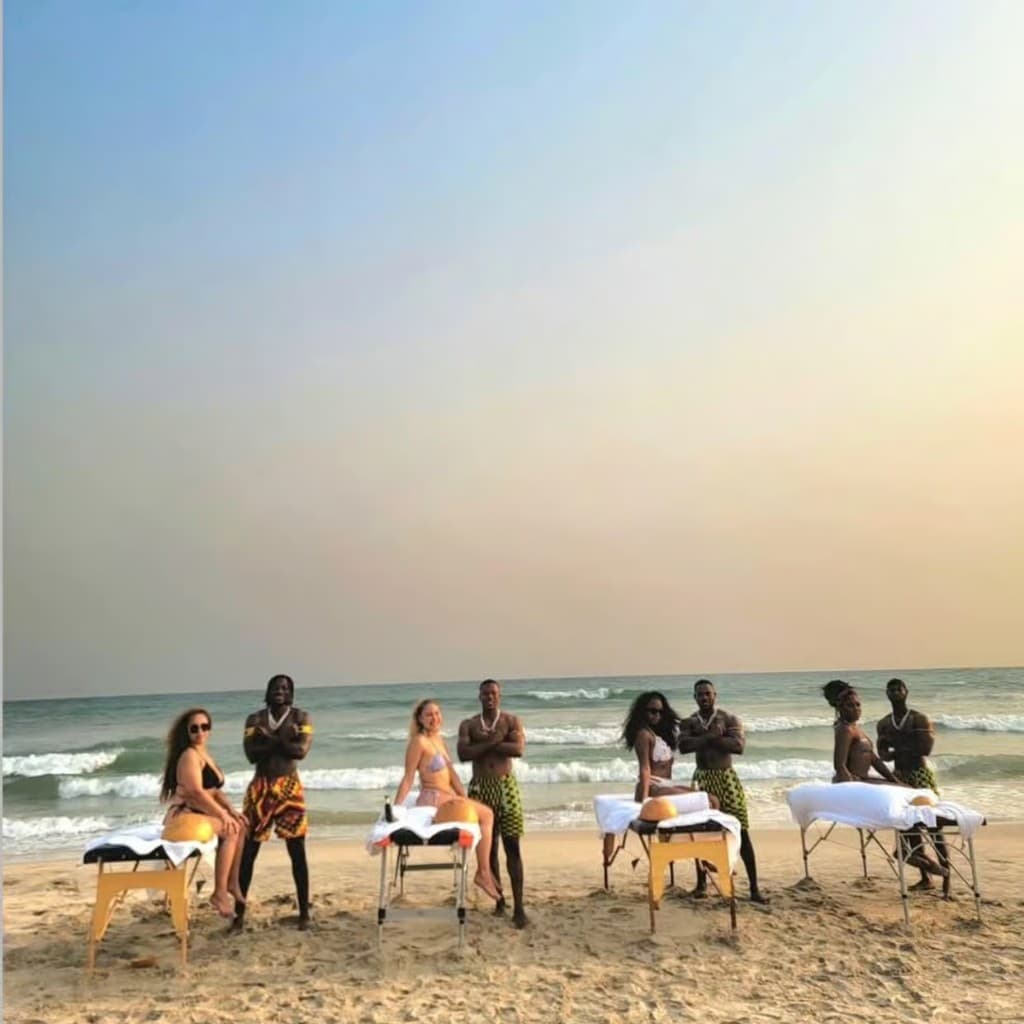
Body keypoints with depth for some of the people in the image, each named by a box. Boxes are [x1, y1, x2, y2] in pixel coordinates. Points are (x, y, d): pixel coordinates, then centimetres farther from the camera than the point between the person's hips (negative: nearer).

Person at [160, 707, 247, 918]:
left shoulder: (205, 755, 15)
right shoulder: (189, 755, -15)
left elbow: (216, 790, 16)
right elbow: (196, 792, -24)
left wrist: (231, 810, 1)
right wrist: (223, 815, -21)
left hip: (200, 813, 10)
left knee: (240, 825, 4)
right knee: (230, 830, -21)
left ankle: (232, 883, 8)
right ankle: (220, 892, -17)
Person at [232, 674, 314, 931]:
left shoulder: (301, 716, 1)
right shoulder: (254, 719, 5)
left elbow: (301, 750, -13)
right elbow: (251, 754, -8)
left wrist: (270, 738, -12)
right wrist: (283, 741, -16)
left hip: (290, 788, -1)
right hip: (260, 788, 2)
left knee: (297, 852, 2)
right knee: (248, 851, 4)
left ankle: (304, 912, 12)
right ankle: (239, 911, 17)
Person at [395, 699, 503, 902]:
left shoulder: (439, 739, 13)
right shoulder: (419, 741, -13)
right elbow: (408, 778, -15)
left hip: (448, 798, 9)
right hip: (433, 799, -9)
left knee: (486, 814, 6)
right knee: (486, 814, -10)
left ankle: (484, 872, 8)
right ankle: (483, 873, -2)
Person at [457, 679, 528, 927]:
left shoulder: (511, 721, 2)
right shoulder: (468, 725, 5)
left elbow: (518, 749, -15)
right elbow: (463, 754, -11)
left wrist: (485, 744, -14)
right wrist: (492, 742, -18)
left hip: (506, 786, -2)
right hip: (480, 788, 2)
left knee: (512, 846, -5)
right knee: (489, 847, 8)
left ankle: (518, 906, -2)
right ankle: (499, 900, 22)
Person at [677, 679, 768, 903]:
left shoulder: (729, 719, -1)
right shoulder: (688, 722, 3)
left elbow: (739, 745, -17)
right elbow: (683, 746, -15)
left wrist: (707, 738, -17)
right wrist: (711, 736, -22)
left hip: (726, 778, -2)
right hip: (702, 779, 2)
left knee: (741, 832, -3)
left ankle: (754, 888, 3)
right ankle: (701, 882, 21)